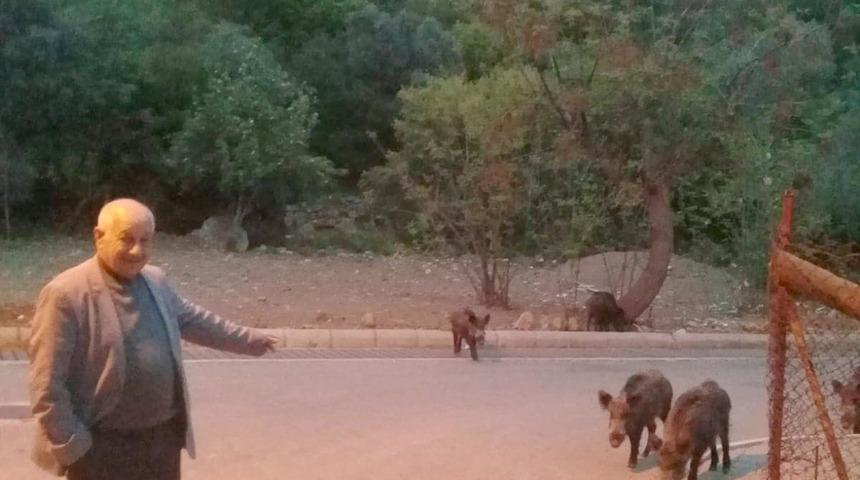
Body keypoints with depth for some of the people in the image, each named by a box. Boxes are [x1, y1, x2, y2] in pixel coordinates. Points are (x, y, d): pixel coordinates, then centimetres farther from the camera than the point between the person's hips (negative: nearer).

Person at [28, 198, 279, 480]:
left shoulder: (154, 281, 5)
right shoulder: (67, 294, -18)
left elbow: (191, 319, 23)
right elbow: (47, 382, -18)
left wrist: (248, 339, 31)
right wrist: (69, 444, -18)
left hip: (162, 436, 7)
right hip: (101, 446, -7)